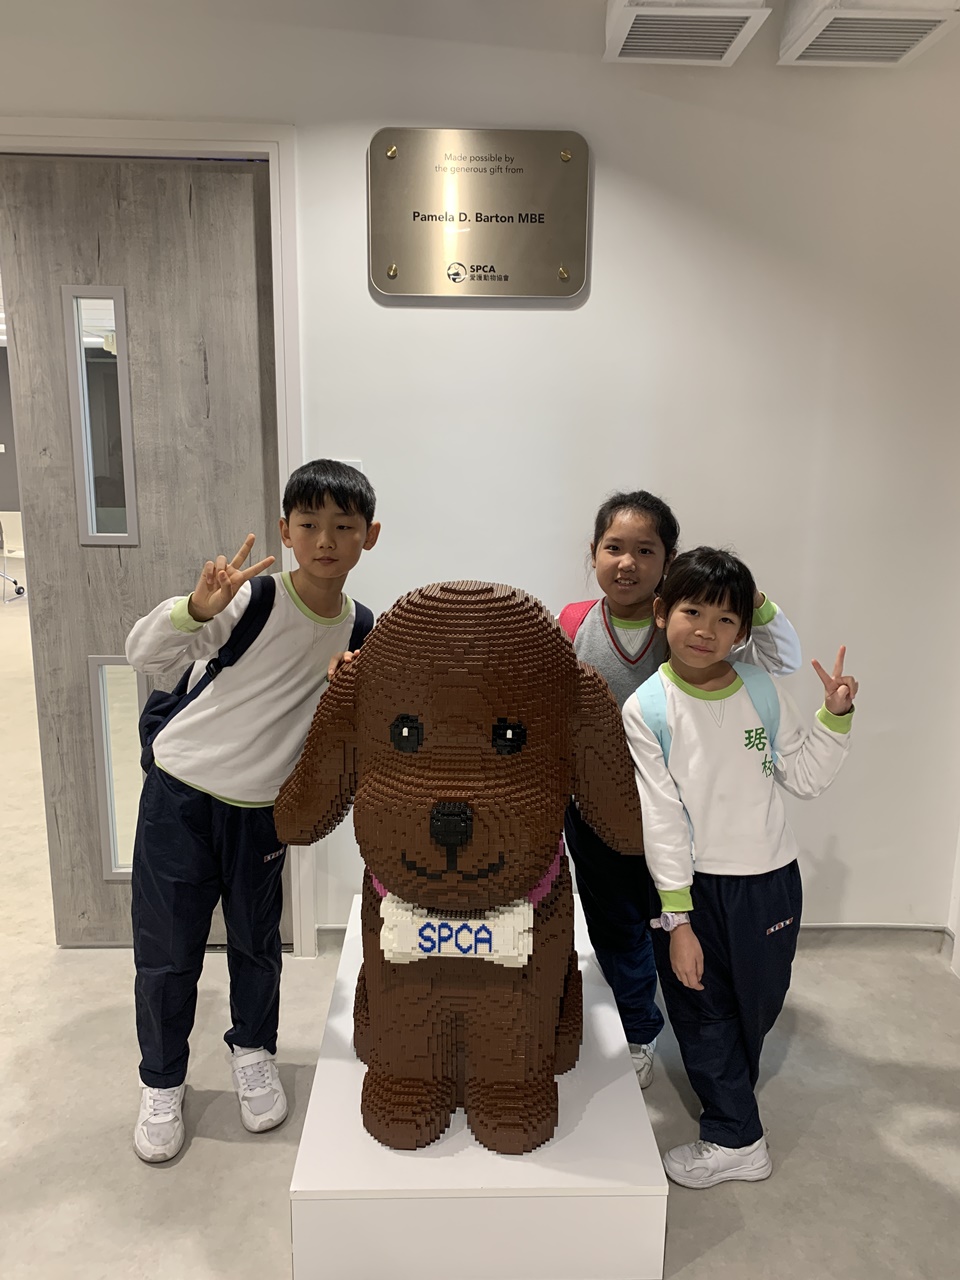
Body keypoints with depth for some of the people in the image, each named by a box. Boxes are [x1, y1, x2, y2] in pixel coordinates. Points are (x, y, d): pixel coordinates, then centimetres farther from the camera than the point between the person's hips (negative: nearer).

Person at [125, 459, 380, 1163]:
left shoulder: (360, 630, -4)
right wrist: (198, 607, -41)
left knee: (256, 941, 17)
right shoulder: (250, 597, -18)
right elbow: (143, 653, -24)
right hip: (180, 795, -3)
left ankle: (254, 1052, 45)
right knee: (167, 952, 8)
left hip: (262, 811, 3)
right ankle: (162, 1083, 33)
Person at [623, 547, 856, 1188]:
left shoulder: (763, 690, -7)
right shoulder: (646, 710, -15)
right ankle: (737, 1140, 34)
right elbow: (660, 820, -15)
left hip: (768, 881, 2)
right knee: (704, 1011, 12)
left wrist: (835, 717, -9)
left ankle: (729, 1093, 45)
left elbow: (806, 777, 4)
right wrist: (677, 918, -14)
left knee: (757, 1004, 19)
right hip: (693, 886, -2)